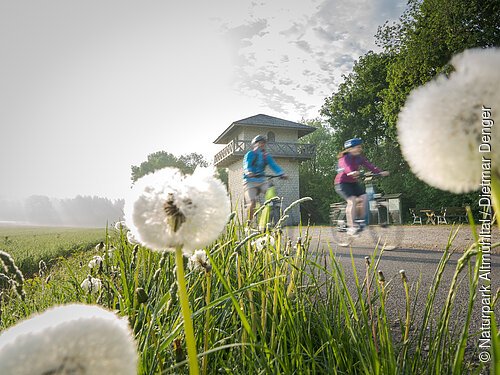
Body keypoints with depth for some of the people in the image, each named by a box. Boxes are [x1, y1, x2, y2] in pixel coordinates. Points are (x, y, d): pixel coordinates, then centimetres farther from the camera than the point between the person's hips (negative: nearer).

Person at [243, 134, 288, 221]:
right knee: (252, 203, -18)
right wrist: (248, 172, -41)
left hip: (262, 181, 4)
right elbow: (246, 165, -18)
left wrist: (282, 173, -23)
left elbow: (274, 165, -3)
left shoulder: (266, 156, 12)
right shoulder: (250, 154, 0)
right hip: (250, 181, -4)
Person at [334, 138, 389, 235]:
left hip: (353, 183, 7)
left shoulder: (359, 158, 2)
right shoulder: (344, 158, -18)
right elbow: (345, 167, -40)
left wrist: (381, 172, -25)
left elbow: (369, 165, -10)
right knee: (352, 200, -24)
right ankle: (351, 226, -19)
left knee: (364, 197, -11)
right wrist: (352, 173, -62)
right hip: (342, 183, -7)